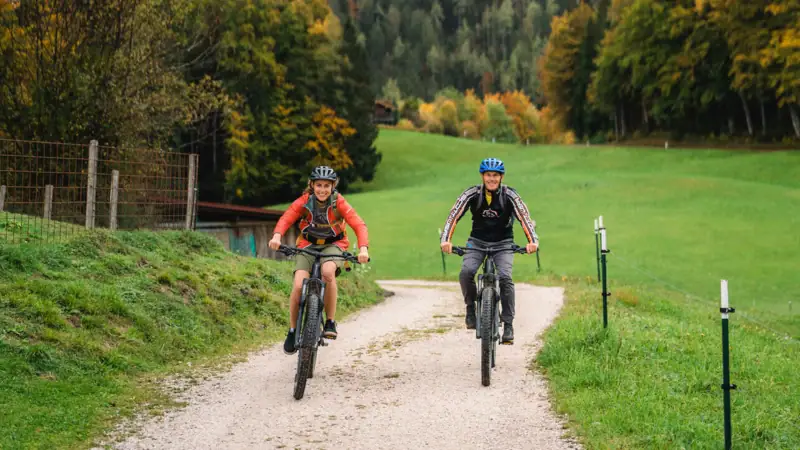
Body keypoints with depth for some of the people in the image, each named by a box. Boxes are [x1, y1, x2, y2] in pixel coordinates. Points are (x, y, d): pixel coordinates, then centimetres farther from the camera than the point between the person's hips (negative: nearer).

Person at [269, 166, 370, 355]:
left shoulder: (339, 203, -16)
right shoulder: (304, 201, -14)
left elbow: (359, 225, -23)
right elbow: (285, 219, -24)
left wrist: (363, 248, -40)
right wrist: (277, 236, -45)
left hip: (333, 245, -1)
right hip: (308, 246, 1)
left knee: (328, 271, -35)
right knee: (299, 286, -20)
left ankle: (330, 322, -21)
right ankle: (292, 331, 2)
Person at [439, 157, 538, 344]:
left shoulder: (510, 195, -14)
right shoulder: (471, 194, -13)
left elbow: (525, 217, -22)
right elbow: (454, 216, -20)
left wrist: (533, 241, -40)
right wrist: (445, 240, -36)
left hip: (503, 243, -1)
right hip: (477, 241, 1)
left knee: (505, 277, -24)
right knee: (466, 272, -27)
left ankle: (508, 325, -16)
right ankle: (471, 308, -2)